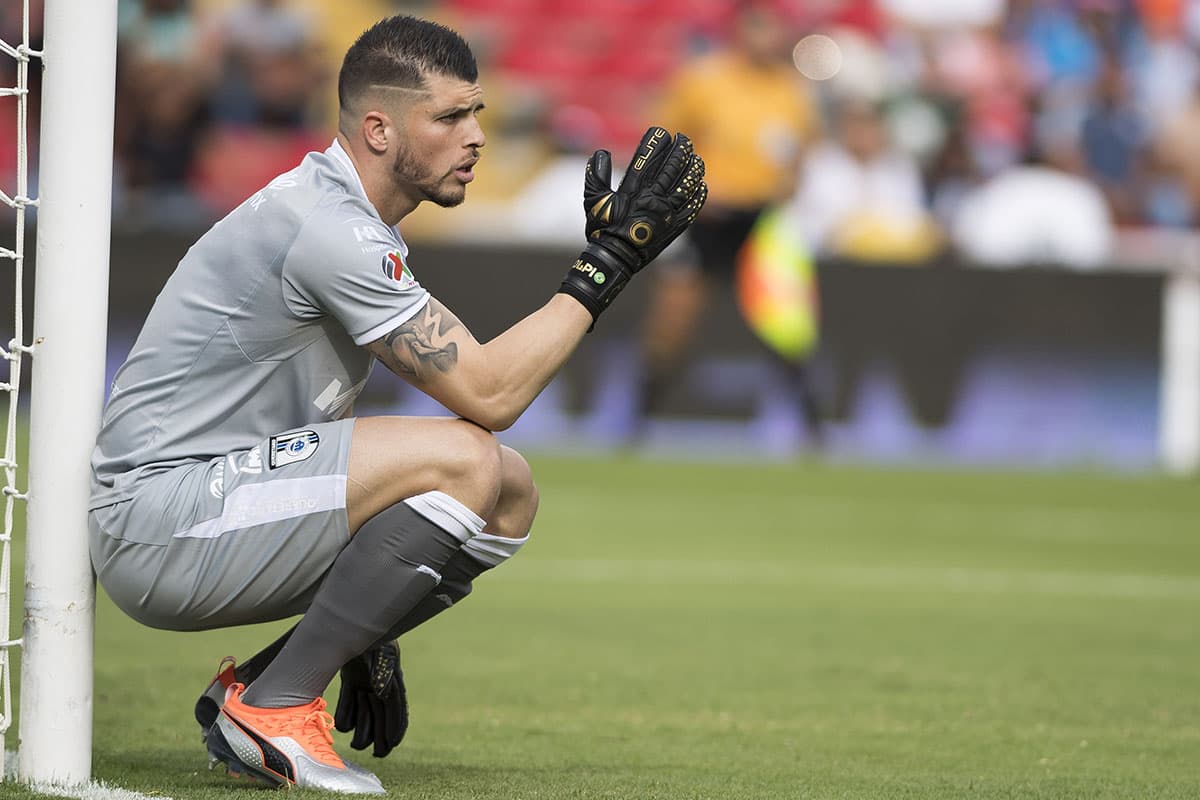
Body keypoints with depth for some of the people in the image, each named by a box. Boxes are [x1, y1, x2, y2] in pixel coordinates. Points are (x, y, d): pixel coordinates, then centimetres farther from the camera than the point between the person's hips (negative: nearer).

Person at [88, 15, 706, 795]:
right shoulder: (329, 229, -18)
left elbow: (331, 429, 21)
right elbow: (487, 393, -20)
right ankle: (274, 707, -14)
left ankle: (253, 694, 7)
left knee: (511, 496, 8)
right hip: (156, 525, -10)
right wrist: (606, 263, -13)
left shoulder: (343, 218, 15)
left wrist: (370, 639, 19)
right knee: (464, 462, -24)